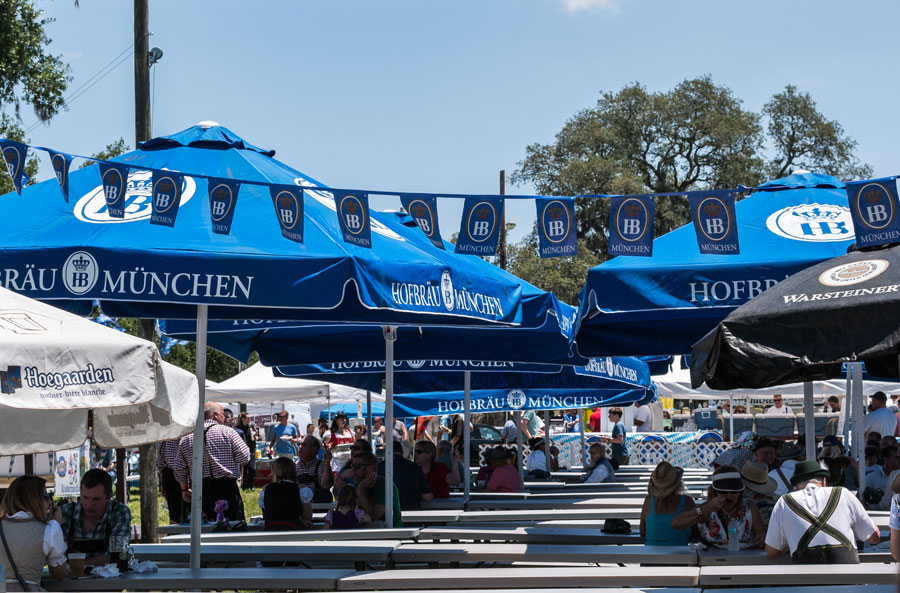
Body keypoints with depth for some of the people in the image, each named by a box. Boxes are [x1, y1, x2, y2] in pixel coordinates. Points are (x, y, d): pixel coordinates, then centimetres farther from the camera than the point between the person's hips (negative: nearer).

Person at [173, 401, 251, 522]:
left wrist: (184, 489, 19)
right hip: (227, 488, -4)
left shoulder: (186, 437, 9)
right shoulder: (227, 432, -3)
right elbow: (244, 457, -7)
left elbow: (179, 469, 10)